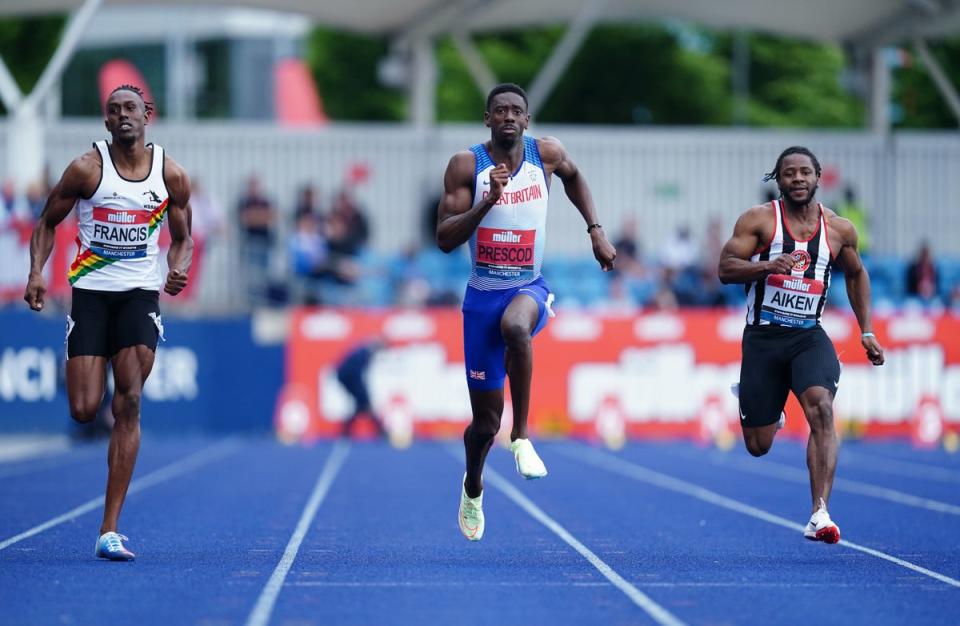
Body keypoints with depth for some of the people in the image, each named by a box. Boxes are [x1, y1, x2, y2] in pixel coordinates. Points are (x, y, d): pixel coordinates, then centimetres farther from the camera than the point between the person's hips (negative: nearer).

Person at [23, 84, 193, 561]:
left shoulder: (171, 175, 1)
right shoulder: (87, 169, -4)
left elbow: (182, 238, 13)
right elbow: (47, 222, 5)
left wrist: (179, 269, -8)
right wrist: (37, 271, -11)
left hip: (141, 292, 1)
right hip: (90, 290, -1)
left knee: (129, 405, -12)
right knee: (83, 411, -8)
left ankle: (110, 530, -11)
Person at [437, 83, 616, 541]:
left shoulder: (546, 154, -2)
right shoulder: (466, 165, -8)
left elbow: (574, 177, 22)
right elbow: (445, 239, -14)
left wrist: (595, 230, 12)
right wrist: (487, 201, -26)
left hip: (529, 288, 0)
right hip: (482, 294, 0)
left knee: (515, 327, -41)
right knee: (486, 420, 4)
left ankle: (521, 436, -28)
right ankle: (473, 487, 38)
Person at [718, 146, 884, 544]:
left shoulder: (839, 229, 5)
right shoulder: (759, 220, -3)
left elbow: (856, 274, 22)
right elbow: (725, 269, -9)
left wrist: (866, 331, 17)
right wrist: (768, 265, -26)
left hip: (809, 336, 1)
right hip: (763, 336, -1)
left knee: (821, 407, -28)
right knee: (758, 446, 4)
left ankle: (819, 515, -33)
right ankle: (767, 413, 45)